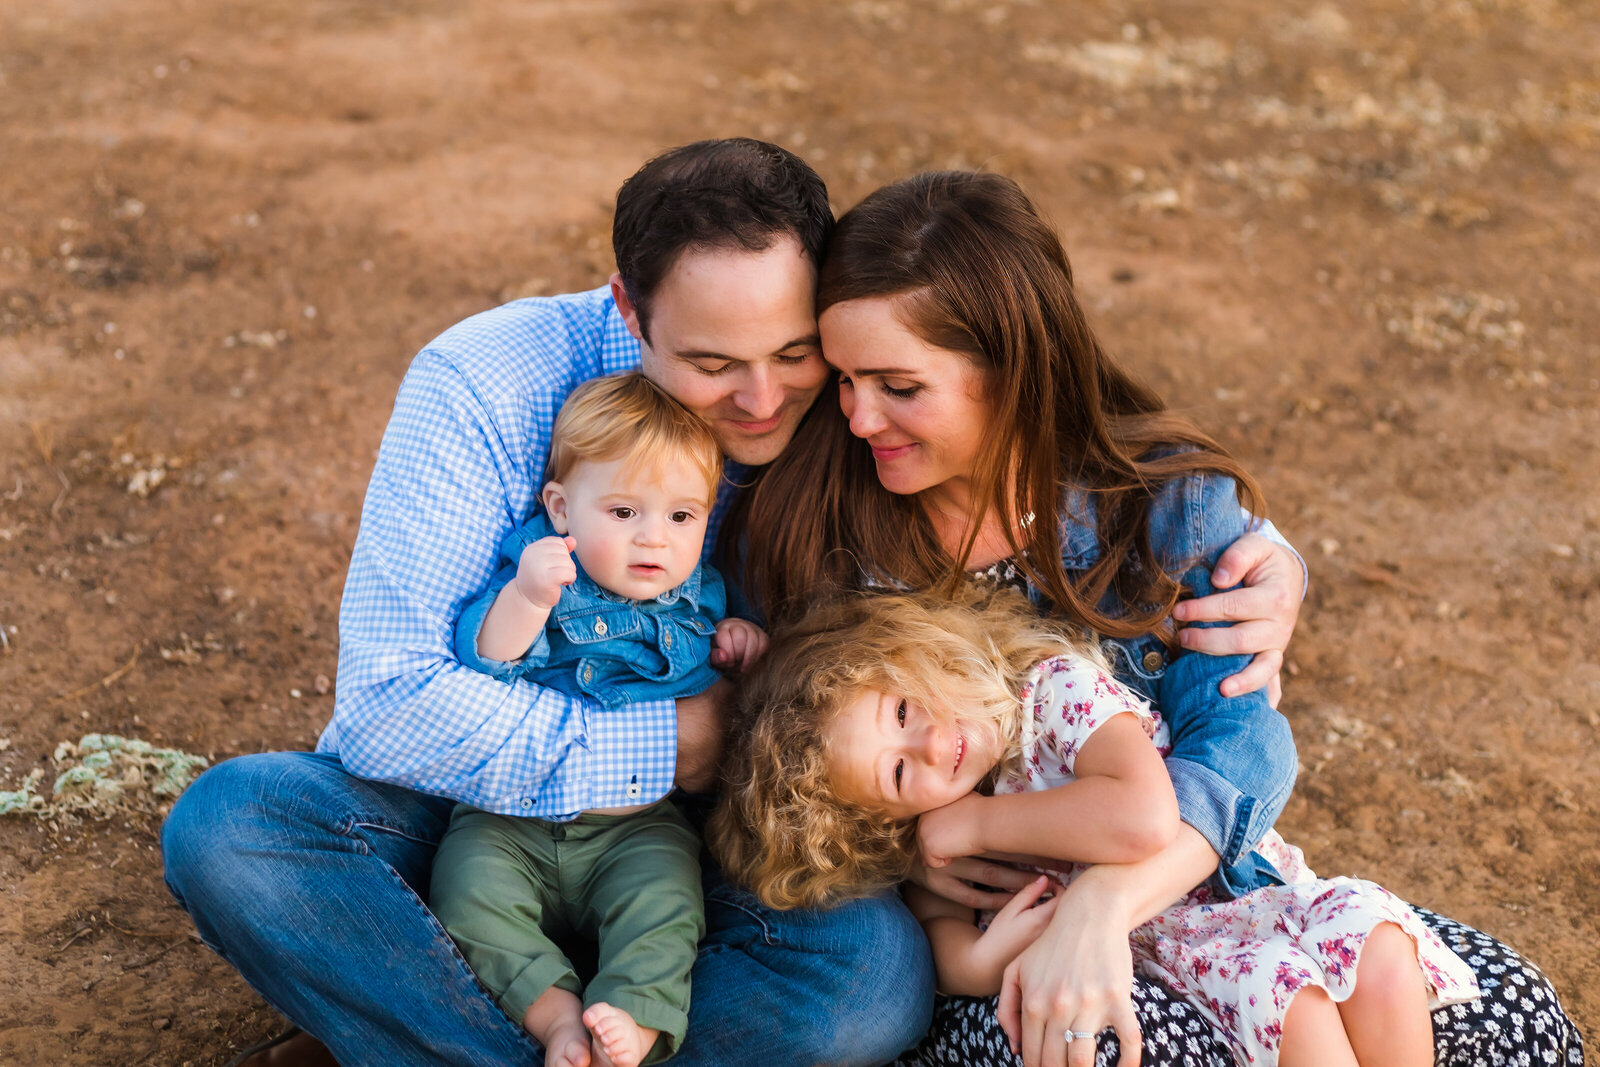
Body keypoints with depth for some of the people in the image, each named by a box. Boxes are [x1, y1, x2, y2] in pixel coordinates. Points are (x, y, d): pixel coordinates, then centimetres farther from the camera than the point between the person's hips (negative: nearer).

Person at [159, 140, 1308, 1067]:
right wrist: (668, 746, -25)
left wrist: (1263, 563, -21)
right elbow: (386, 699, -26)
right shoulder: (485, 385, -21)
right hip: (474, 802, -1)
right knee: (230, 825, -28)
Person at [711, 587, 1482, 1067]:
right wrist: (975, 960, -30)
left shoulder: (1058, 685, -21)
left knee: (1372, 937, -31)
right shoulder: (930, 843, -6)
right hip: (1164, 948, 1)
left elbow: (1144, 820, -34)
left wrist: (979, 822, -24)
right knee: (1281, 990, -31)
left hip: (1239, 883, -1)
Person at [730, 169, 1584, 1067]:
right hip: (959, 938, -2)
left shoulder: (1174, 505, -7)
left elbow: (1236, 737, -18)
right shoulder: (800, 528, -7)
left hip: (1171, 887, 3)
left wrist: (1100, 907, -37)